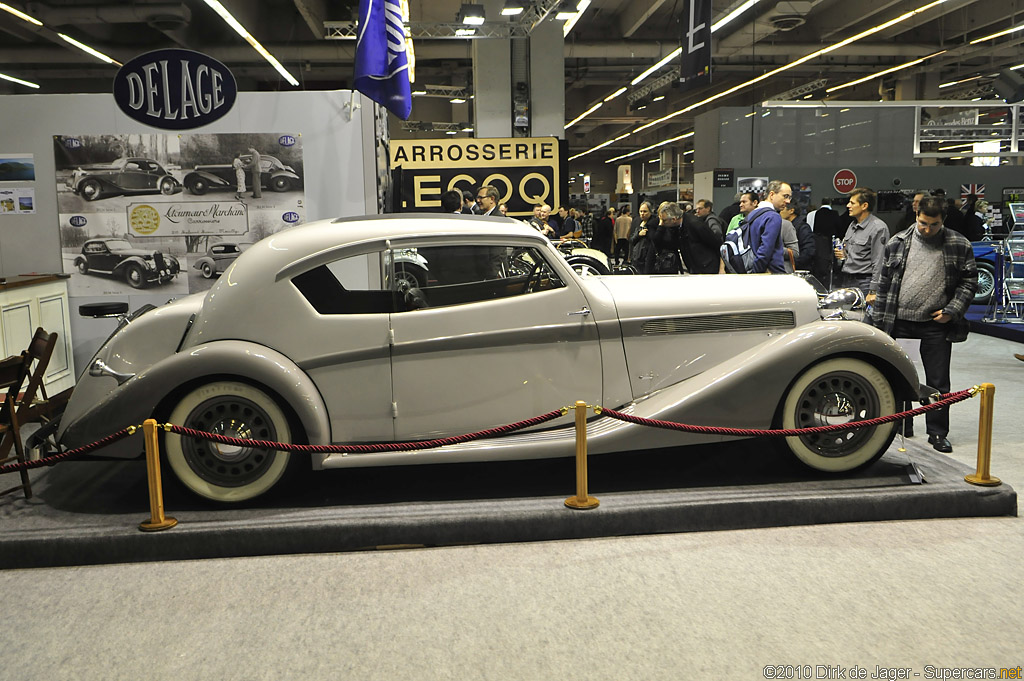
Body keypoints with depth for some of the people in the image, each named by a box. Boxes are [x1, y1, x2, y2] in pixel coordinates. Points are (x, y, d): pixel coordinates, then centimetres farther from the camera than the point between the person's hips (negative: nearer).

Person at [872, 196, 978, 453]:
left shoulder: (960, 246, 1)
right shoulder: (897, 243, 3)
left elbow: (969, 281, 5)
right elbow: (884, 283, 6)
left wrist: (952, 310, -8)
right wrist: (879, 321, 4)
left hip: (937, 326, -1)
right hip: (899, 323, 1)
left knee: (938, 383, 6)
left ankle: (938, 433, 18)